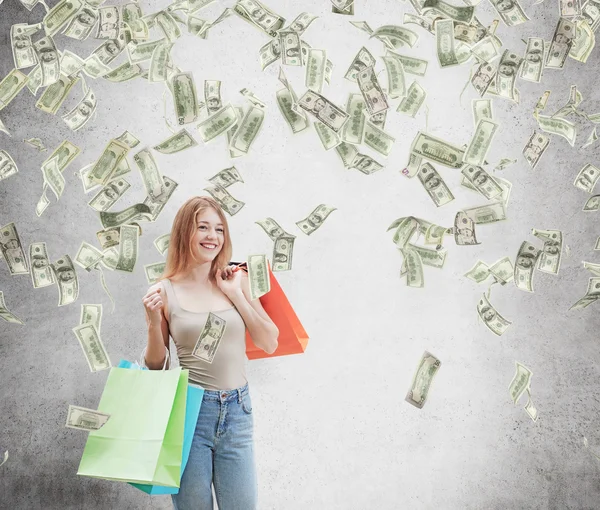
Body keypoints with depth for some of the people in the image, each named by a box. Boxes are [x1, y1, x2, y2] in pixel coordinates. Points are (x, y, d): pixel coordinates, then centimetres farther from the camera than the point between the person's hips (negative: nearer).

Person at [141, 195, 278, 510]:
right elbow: (155, 365, 5)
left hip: (237, 411, 2)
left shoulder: (236, 281, 4)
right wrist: (154, 322, -12)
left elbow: (270, 343, 2)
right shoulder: (166, 291, -3)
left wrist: (236, 295, -4)